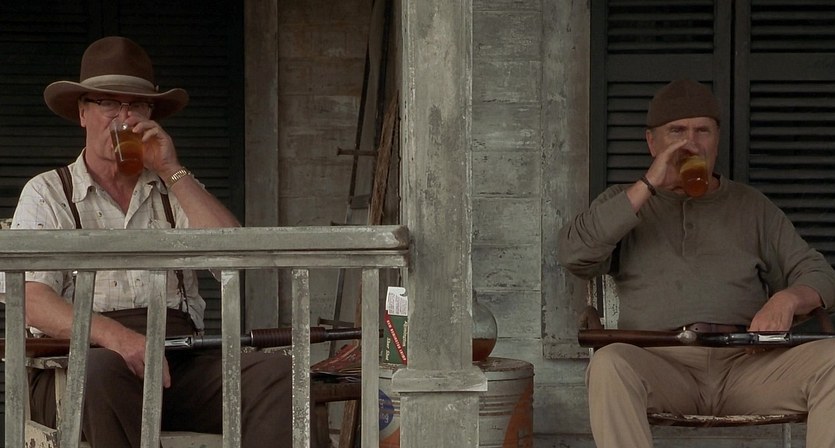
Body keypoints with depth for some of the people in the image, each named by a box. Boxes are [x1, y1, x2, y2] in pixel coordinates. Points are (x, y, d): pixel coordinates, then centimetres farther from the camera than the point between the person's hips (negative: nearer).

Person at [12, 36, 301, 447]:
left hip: (181, 363, 3)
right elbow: (30, 300, -4)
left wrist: (173, 172, 2)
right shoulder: (47, 194, 13)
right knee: (106, 371, -40)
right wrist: (113, 335, -23)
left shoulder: (175, 192, 24)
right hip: (81, 361, -3)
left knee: (276, 374, -25)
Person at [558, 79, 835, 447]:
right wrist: (648, 186, -1)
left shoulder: (752, 207, 24)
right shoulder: (623, 203, 22)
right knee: (609, 364, -37)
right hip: (661, 359, -1)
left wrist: (788, 299, -8)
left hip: (747, 363, 2)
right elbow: (574, 255, 2)